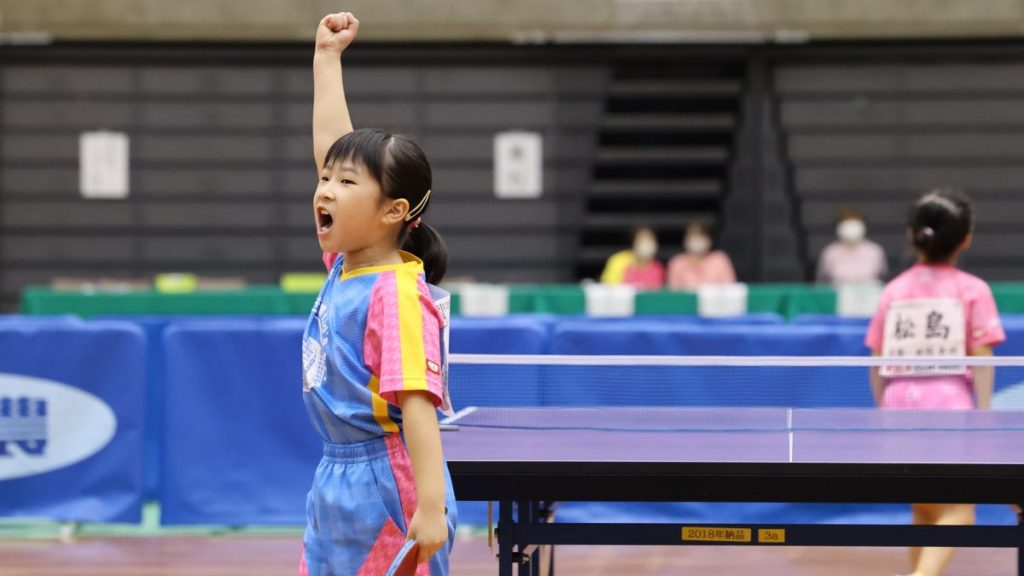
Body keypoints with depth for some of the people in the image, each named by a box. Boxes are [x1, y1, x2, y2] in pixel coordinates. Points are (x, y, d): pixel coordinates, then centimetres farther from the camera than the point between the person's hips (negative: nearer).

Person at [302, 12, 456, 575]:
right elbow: (329, 145, 15)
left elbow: (418, 404, -24)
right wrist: (327, 57, 20)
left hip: (387, 489, -9)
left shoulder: (396, 295, -17)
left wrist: (432, 505, -31)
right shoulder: (344, 268, 7)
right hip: (335, 483, 9)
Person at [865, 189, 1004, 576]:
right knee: (958, 514, -5)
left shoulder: (894, 291, 11)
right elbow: (981, 360, -5)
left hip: (900, 403, 4)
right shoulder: (972, 290, 1)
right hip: (949, 404, -4)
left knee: (925, 511, 20)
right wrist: (983, 416, -4)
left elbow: (877, 364, 11)